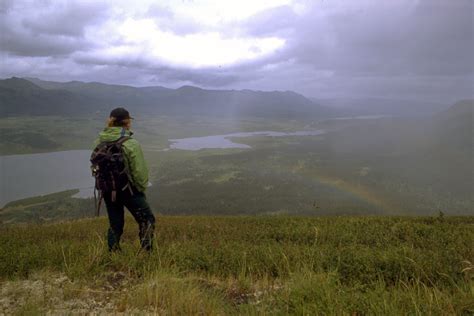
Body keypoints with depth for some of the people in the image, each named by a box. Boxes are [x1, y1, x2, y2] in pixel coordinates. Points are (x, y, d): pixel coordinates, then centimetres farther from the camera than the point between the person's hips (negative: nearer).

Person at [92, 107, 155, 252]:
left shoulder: (98, 143, -2)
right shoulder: (131, 144, -18)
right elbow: (140, 171, -14)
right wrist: (141, 189, 3)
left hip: (107, 191, 6)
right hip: (128, 190, -5)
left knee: (115, 225, 18)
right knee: (146, 220, 10)